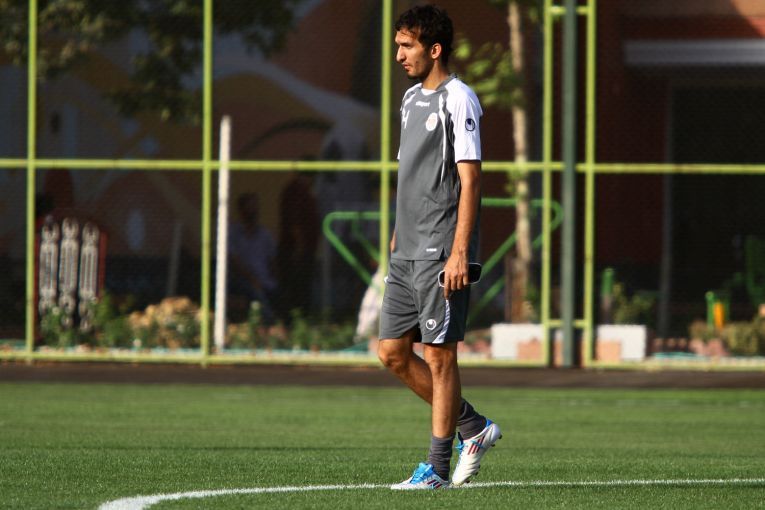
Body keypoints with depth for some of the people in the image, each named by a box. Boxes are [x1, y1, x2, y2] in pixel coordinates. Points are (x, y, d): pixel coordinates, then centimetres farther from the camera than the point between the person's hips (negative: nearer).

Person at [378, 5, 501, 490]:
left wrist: (459, 253, -20)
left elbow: (470, 179, -15)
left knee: (439, 356, -4)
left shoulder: (459, 100, -10)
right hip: (407, 253, 9)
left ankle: (437, 466, 2)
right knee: (393, 353, 8)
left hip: (440, 255, -9)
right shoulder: (412, 99, 16)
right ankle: (475, 427, 20)